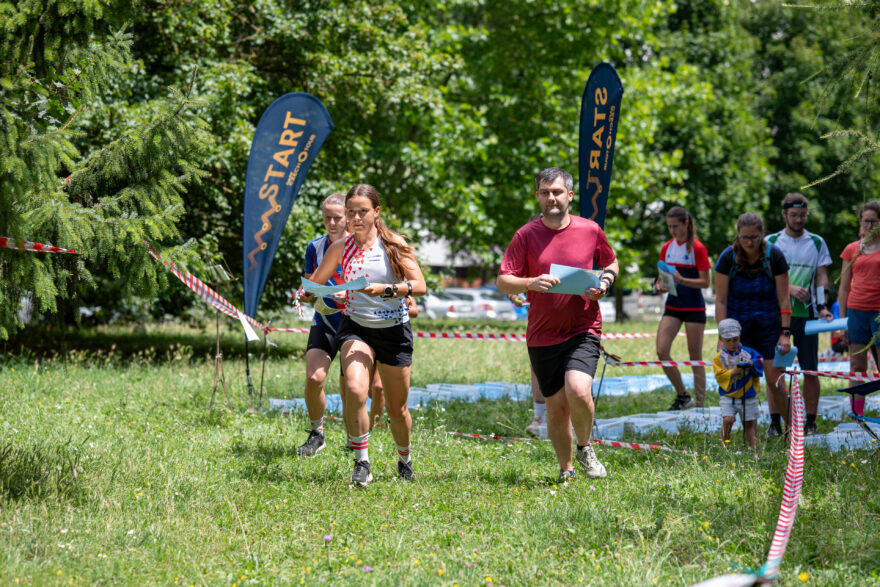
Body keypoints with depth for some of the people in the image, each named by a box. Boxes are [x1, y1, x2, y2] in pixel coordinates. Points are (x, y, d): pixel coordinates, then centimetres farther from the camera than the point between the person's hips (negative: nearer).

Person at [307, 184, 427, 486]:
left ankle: (405, 460, 38)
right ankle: (361, 462, -13)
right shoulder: (340, 248, -1)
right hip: (355, 327, 0)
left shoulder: (393, 245, -6)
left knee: (396, 408, 9)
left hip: (393, 329, 0)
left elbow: (419, 285, -15)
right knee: (355, 390, -27)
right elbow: (315, 283, 9)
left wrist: (386, 289, -29)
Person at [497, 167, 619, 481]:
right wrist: (532, 283, -23)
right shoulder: (526, 235, 0)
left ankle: (585, 448, 5)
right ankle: (566, 470, 25)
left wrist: (603, 285, -4)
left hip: (583, 330, -1)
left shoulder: (590, 230, 2)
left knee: (578, 391, -23)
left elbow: (611, 264, 18)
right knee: (556, 406, 6)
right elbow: (503, 281, -3)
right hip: (542, 335, 1)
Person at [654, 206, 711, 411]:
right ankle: (682, 395, 7)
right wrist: (660, 285, -6)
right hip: (672, 306, 5)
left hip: (694, 307, -5)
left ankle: (700, 404, 6)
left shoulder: (697, 248, -8)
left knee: (695, 357, -1)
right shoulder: (667, 248, 9)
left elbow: (705, 282, -10)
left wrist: (681, 280, -24)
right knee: (661, 351, -9)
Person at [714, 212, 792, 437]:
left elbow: (783, 298, -5)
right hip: (739, 324, 0)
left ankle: (776, 422, 13)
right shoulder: (728, 258, -9)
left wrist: (785, 333, -9)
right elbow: (720, 300, -5)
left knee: (774, 377, -5)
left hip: (769, 324, 0)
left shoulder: (774, 256, -10)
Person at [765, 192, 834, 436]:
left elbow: (822, 277, 7)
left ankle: (810, 421, 5)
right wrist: (789, 288, -15)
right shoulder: (771, 242, 5)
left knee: (810, 370, 0)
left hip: (806, 314, 1)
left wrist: (823, 306, -7)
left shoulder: (817, 243, 9)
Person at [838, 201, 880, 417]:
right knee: (857, 366, 5)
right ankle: (857, 414, 10)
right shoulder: (852, 249, 10)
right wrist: (842, 320, 8)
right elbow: (844, 288, 13)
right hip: (856, 309, 3)